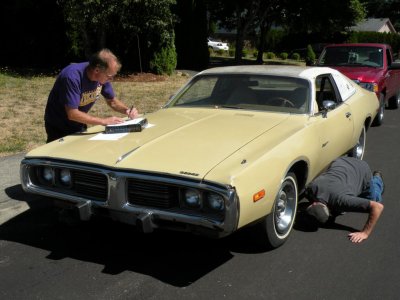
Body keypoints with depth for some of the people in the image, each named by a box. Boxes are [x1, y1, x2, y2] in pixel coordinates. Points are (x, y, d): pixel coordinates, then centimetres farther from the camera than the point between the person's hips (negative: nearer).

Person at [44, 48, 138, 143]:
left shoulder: (103, 76, -13)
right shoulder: (72, 77, -32)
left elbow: (112, 101, 2)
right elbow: (72, 114, -34)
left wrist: (127, 110, -17)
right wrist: (104, 121, -33)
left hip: (79, 126, 6)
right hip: (59, 129, -5)